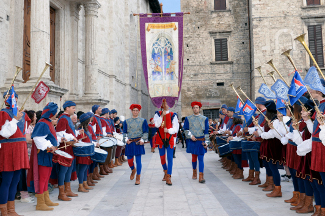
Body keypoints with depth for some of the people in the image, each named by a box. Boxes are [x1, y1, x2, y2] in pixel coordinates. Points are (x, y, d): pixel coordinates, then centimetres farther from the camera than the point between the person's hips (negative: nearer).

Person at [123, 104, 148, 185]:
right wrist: (126, 139, -5)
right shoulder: (126, 121, 10)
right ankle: (133, 170, 39)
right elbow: (124, 132, 11)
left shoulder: (143, 121, 5)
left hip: (138, 142, -2)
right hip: (129, 143, 2)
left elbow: (146, 132, 3)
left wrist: (142, 139, -11)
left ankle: (138, 178, 7)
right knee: (129, 160, 5)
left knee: (138, 160, -4)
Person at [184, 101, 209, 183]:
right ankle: (194, 172, 30)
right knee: (194, 157, 11)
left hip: (201, 141, -1)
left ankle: (201, 176, -8)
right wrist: (190, 136, -11)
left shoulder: (204, 119, 5)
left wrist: (206, 142, -1)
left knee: (201, 158, -6)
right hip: (192, 141, 1)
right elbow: (186, 129, 6)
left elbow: (206, 131, 4)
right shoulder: (188, 118, 6)